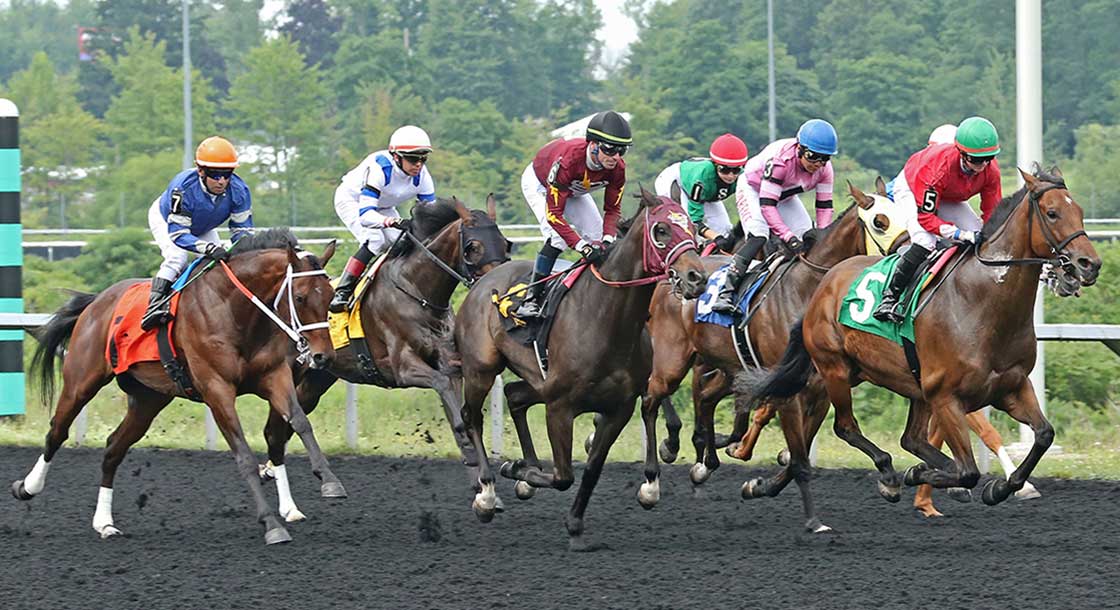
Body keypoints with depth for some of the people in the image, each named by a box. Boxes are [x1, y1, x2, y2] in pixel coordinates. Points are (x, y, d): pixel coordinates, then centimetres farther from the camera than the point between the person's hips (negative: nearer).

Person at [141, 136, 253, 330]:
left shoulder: (238, 190, -32)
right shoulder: (182, 188, -45)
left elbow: (242, 230, -22)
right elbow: (177, 234, -43)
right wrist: (209, 248, -57)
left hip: (202, 229, 5)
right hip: (165, 219, -5)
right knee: (177, 256, -29)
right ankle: (155, 304, -27)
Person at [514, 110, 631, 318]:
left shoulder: (617, 169, -30)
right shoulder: (567, 161, -46)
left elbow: (612, 209, -17)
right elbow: (553, 214, -43)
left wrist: (608, 240, -36)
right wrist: (582, 247, -51)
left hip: (573, 189, 6)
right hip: (538, 183, -6)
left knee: (598, 238, -4)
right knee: (557, 238, -25)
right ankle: (531, 298, -19)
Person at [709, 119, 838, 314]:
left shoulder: (824, 168, -22)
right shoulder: (780, 159, -41)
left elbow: (824, 206, -13)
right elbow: (767, 205, -41)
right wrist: (789, 237, -47)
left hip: (785, 196, 7)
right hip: (752, 188, -7)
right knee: (758, 235, -29)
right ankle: (726, 292, -34)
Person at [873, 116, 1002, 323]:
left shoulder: (990, 170, -26)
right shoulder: (938, 167, -43)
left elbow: (992, 212, -15)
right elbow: (925, 216, -40)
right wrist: (961, 234, -50)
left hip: (950, 200, 6)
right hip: (911, 189, -6)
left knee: (982, 242, -10)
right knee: (925, 241, -31)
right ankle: (890, 297, -24)